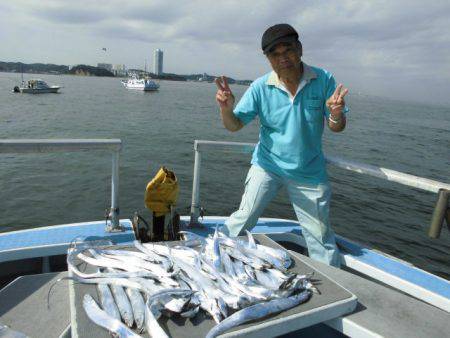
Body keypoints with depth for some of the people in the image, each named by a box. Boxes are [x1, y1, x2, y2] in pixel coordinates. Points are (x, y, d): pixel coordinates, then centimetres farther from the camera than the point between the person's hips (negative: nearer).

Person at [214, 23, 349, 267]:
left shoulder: (323, 80, -9)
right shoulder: (261, 87, -10)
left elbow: (337, 128, -6)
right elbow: (234, 125, -11)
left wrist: (336, 115, -30)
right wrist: (226, 109, -33)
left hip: (310, 173, 1)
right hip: (267, 166, 0)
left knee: (321, 238, 11)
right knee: (243, 219, -3)